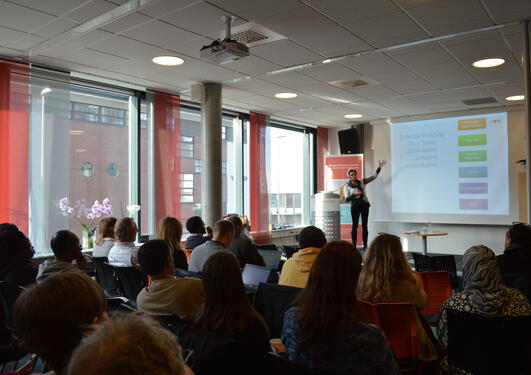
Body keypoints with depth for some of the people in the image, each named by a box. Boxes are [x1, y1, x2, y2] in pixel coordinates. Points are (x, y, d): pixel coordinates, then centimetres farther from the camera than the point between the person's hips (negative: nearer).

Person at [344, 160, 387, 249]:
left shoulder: (362, 182, 9)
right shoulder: (347, 186, 2)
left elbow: (373, 177, 8)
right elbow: (347, 199, -4)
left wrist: (379, 167, 0)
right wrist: (354, 194, -19)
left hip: (364, 205, 2)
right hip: (354, 206, -2)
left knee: (365, 225, 1)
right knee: (355, 225, -1)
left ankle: (365, 245, 6)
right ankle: (354, 245, 5)